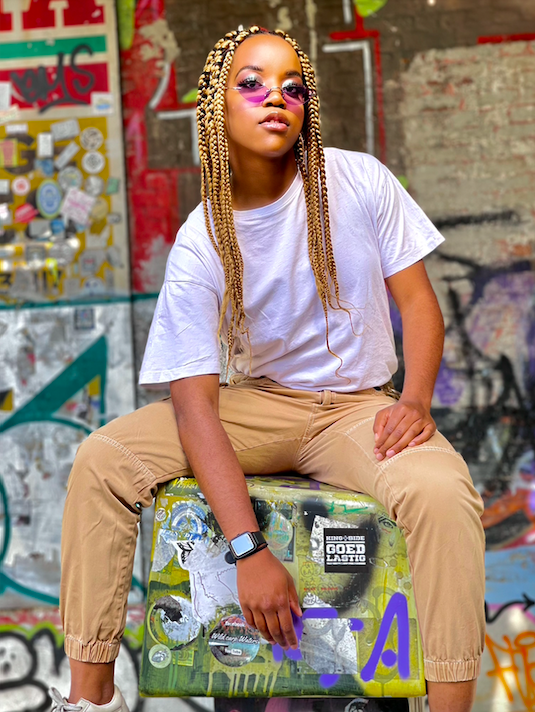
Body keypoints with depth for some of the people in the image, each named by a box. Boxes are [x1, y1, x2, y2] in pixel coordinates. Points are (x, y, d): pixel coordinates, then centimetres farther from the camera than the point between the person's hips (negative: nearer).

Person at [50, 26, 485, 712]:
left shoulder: (358, 181, -8)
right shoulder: (200, 245, -11)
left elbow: (417, 299, 0)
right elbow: (194, 406, -18)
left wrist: (415, 401, -21)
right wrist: (248, 548, -28)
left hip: (359, 405, -1)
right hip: (259, 404, 1)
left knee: (440, 489, -34)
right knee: (101, 459, -19)